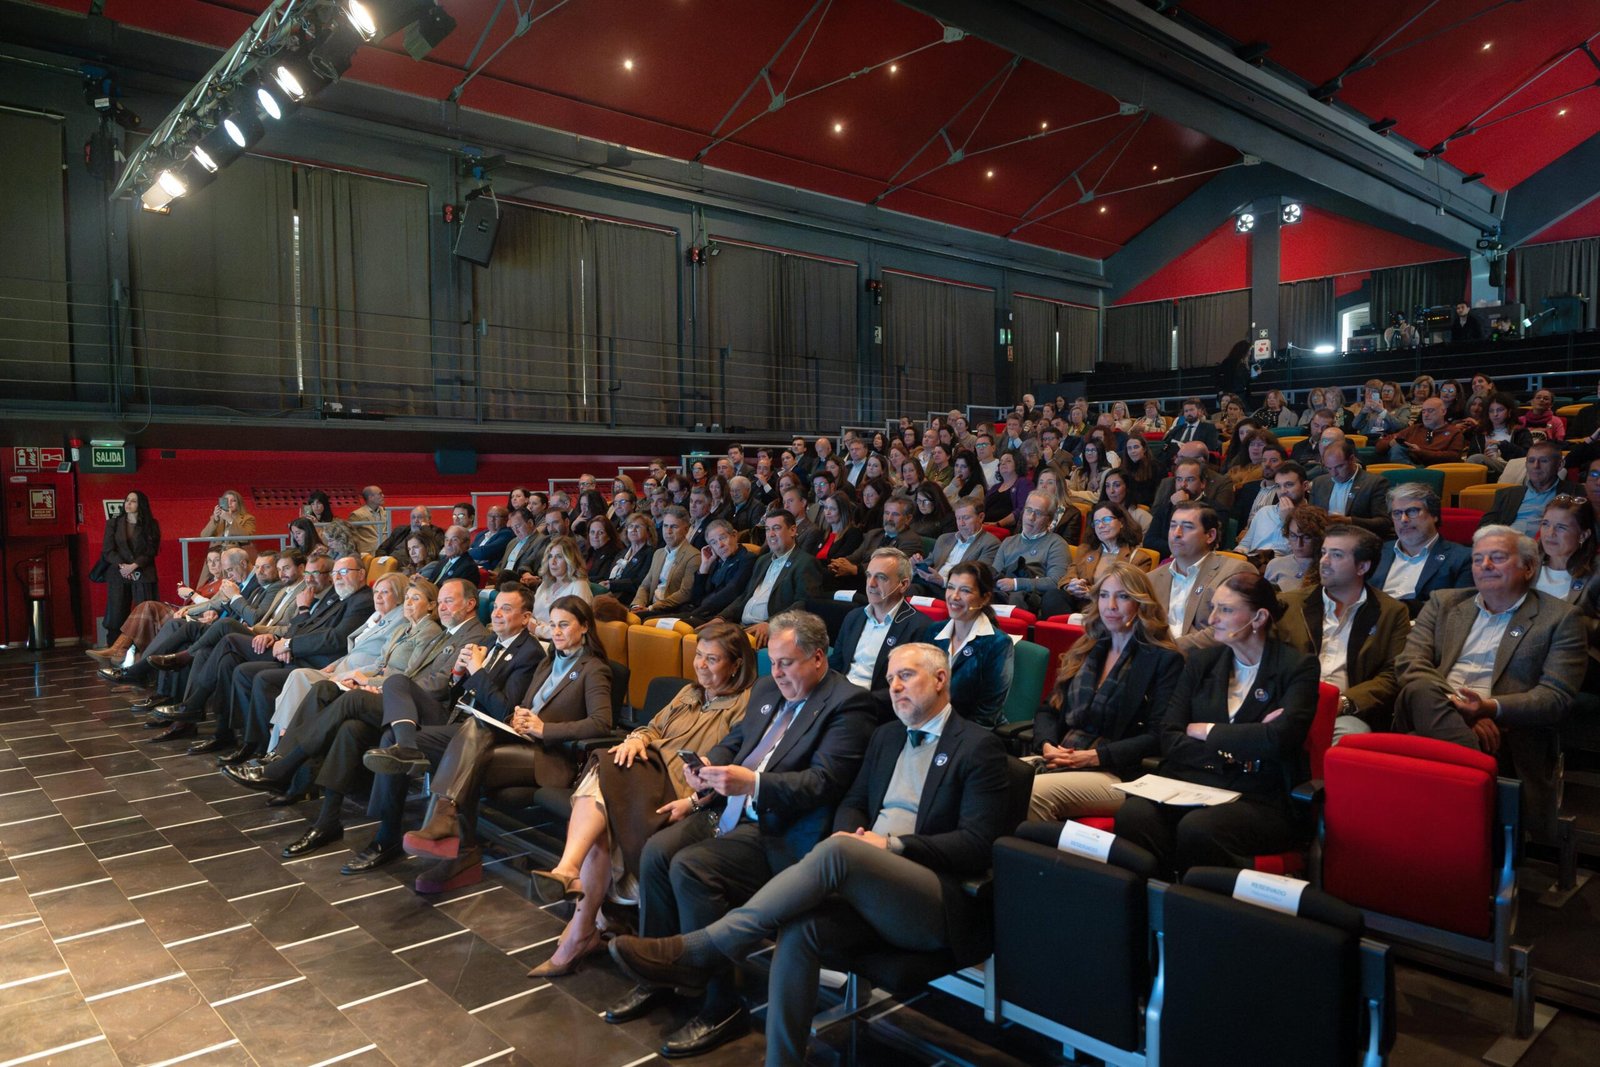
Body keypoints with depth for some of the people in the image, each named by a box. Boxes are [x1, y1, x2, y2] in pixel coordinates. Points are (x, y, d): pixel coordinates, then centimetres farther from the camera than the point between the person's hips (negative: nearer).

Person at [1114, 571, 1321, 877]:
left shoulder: (1298, 667, 3)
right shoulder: (1201, 661, 14)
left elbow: (1280, 738, -15)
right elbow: (1169, 740, 6)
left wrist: (1204, 731, -4)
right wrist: (1233, 750, -8)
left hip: (1260, 801, -3)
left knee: (1198, 828, -36)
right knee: (1132, 814, -30)